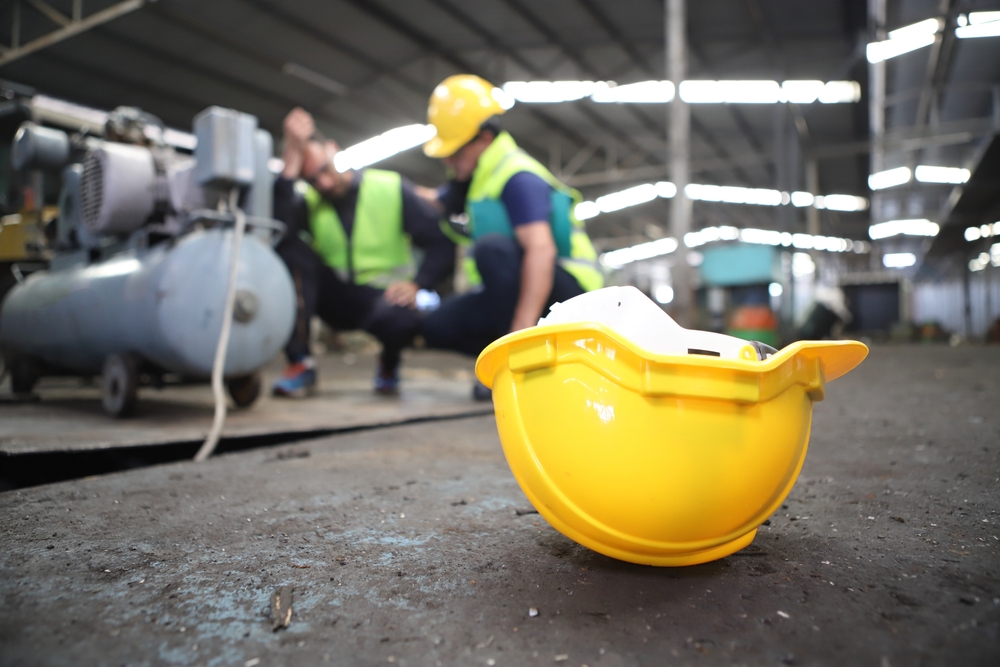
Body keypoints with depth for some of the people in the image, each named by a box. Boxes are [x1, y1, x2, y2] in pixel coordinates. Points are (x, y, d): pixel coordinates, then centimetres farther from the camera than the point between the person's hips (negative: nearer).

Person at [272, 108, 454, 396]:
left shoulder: (392, 189, -5)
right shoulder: (308, 202, 0)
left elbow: (442, 243, -7)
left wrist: (415, 285, -22)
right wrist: (291, 164, -23)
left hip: (383, 296, -2)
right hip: (335, 295, 2)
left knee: (402, 318, -38)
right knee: (292, 251, -24)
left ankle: (388, 364, 1)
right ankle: (300, 363, -19)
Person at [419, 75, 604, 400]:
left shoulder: (517, 177, -20)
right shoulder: (473, 178, 9)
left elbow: (541, 250, -32)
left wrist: (522, 328, -36)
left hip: (566, 287, -8)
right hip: (524, 288, 9)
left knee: (492, 247, -34)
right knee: (438, 327, -2)